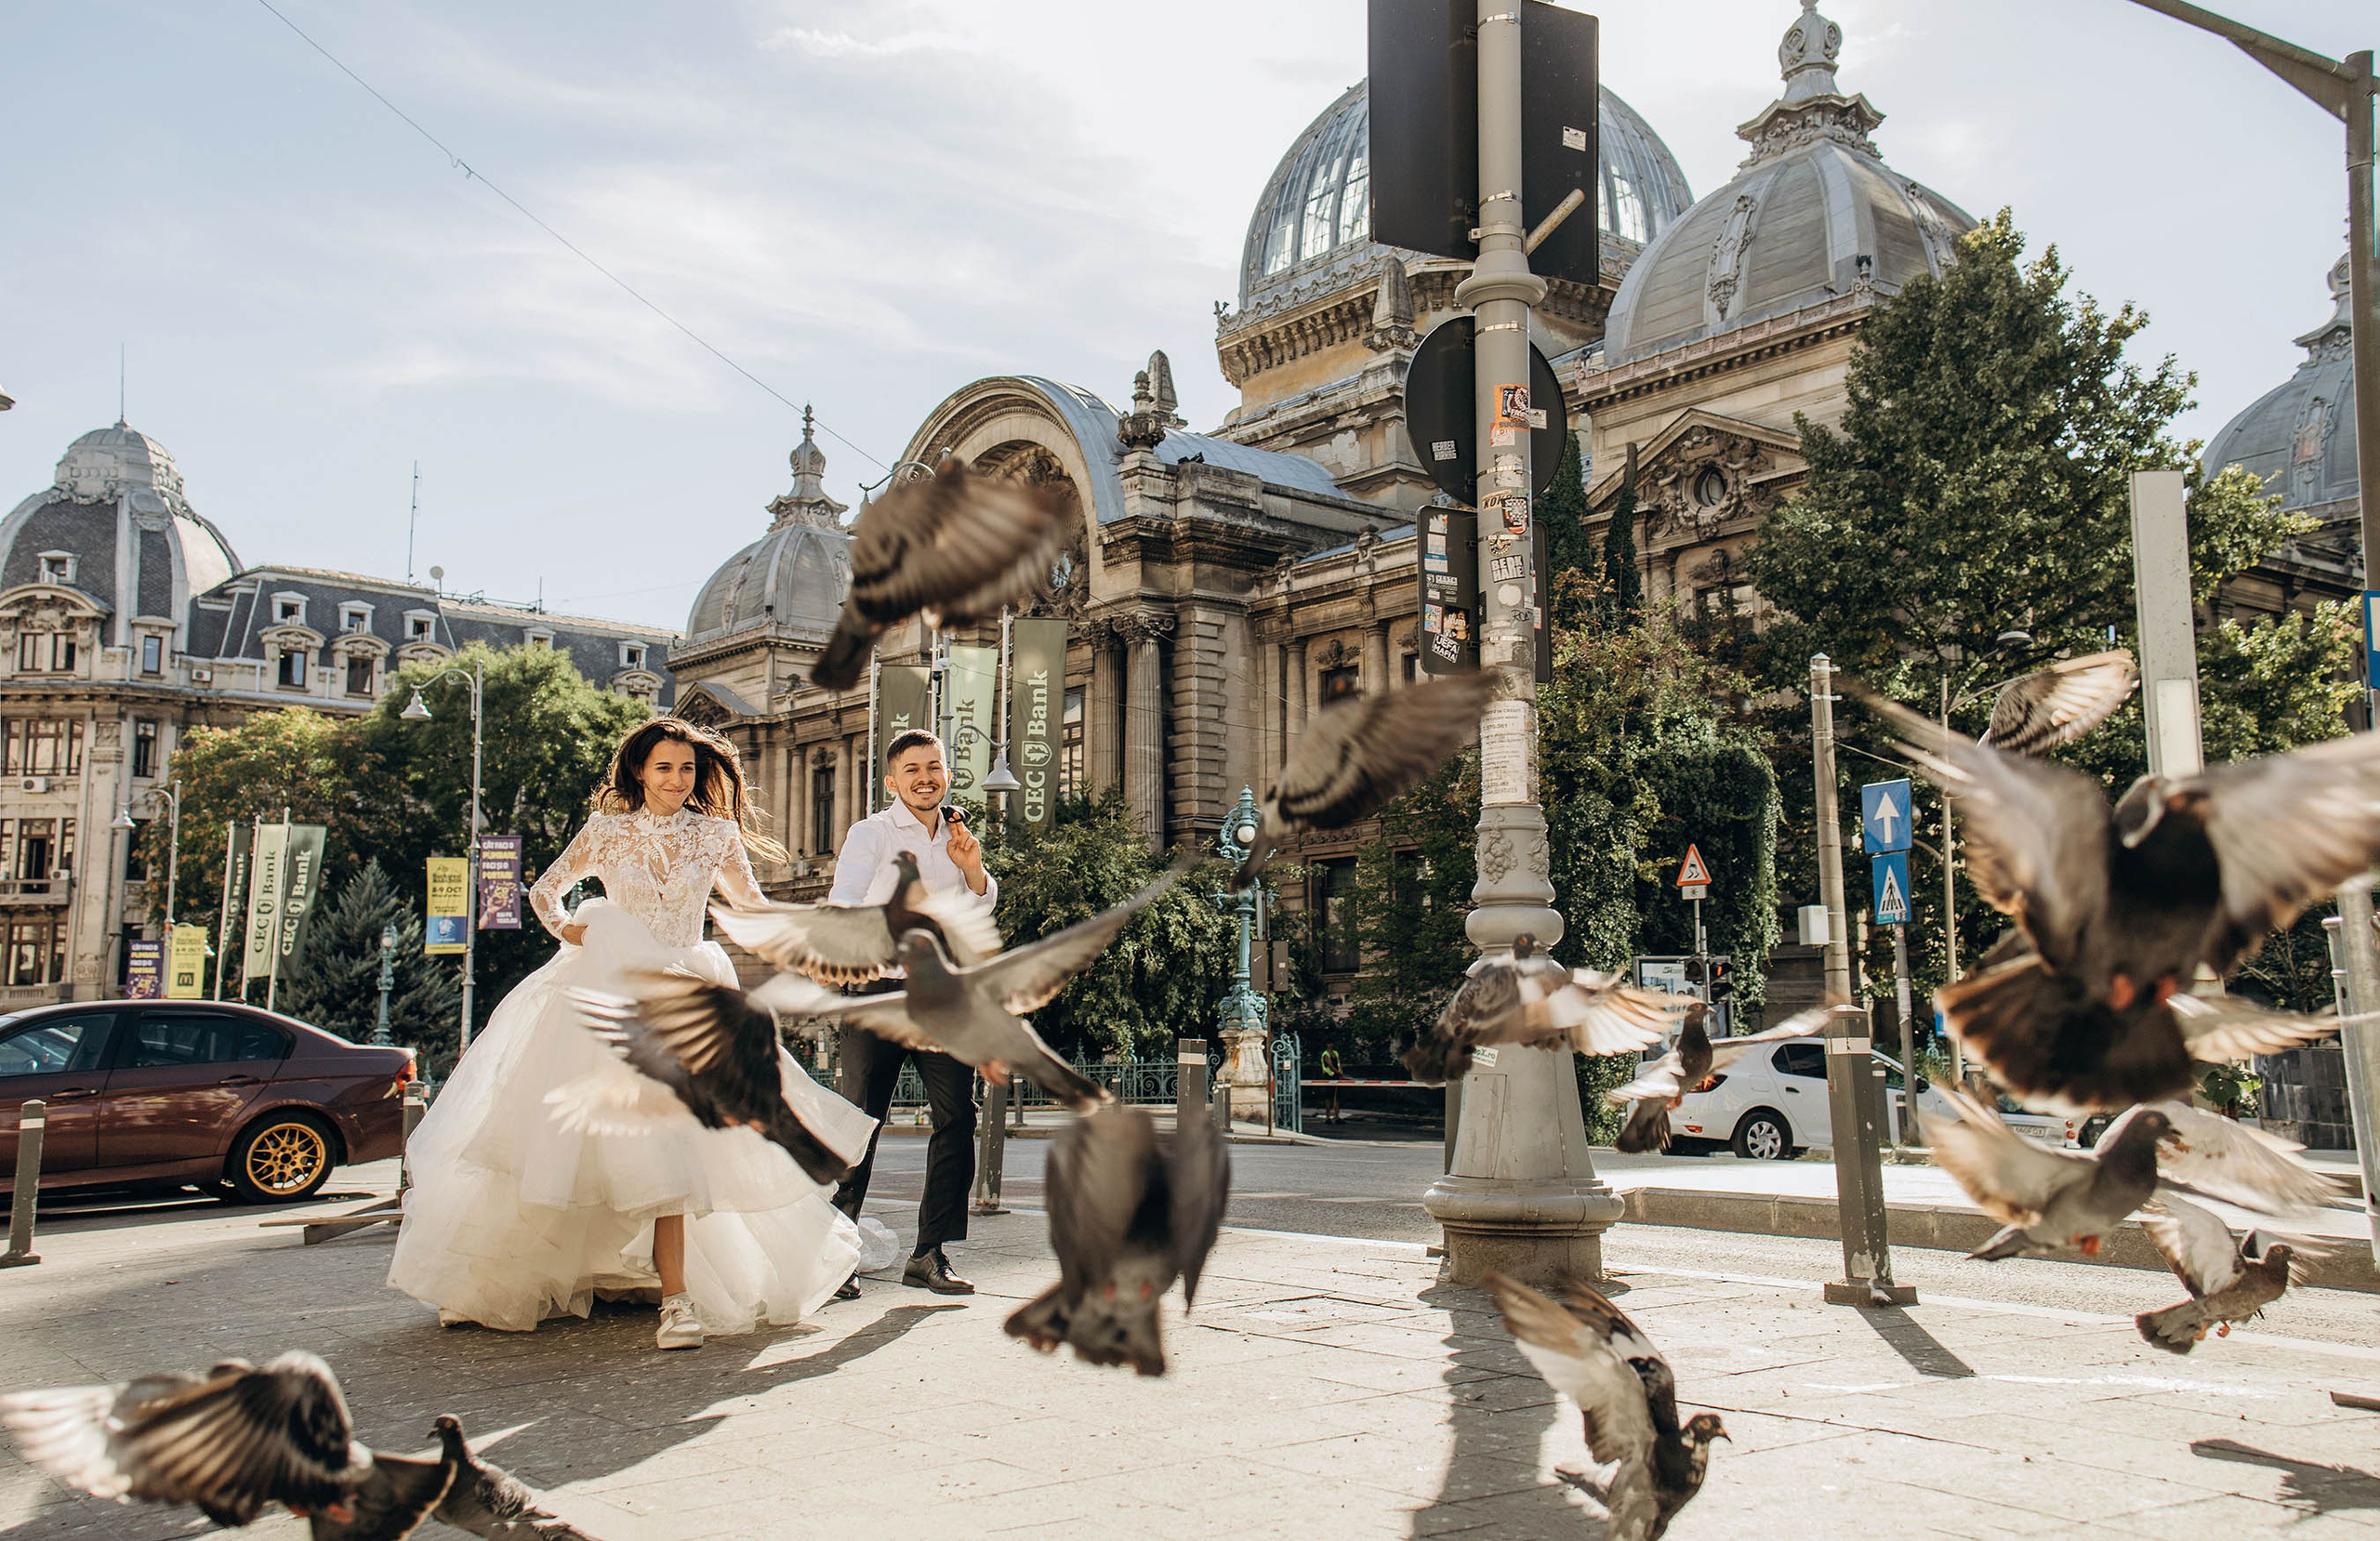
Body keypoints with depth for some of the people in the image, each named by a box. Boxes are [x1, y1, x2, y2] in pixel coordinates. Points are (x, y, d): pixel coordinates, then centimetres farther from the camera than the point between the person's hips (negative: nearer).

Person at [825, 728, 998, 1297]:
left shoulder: (956, 835, 18)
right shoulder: (870, 834, 0)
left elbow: (982, 907, 22)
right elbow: (841, 909, -12)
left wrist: (971, 866, 2)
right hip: (881, 988, -5)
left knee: (957, 1117, -1)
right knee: (860, 1120, -5)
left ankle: (929, 1255, 8)